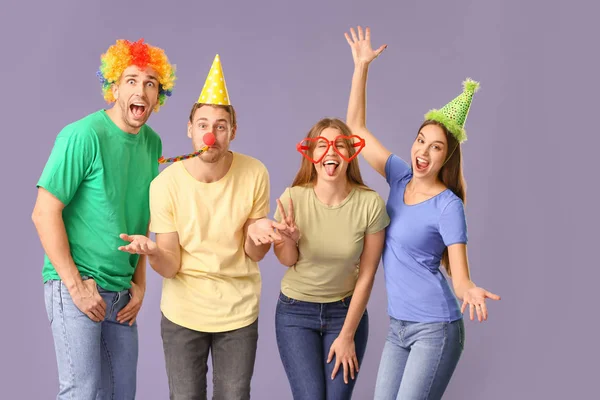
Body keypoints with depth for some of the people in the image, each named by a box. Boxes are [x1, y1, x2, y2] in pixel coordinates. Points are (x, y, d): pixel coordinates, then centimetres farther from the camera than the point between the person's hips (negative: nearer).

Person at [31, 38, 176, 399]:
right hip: (76, 285, -6)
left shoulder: (152, 142, 5)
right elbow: (45, 213, -15)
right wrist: (76, 285, -15)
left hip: (122, 293, 7)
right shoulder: (84, 135, -14)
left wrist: (139, 283, 8)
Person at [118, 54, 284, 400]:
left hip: (239, 311, 1)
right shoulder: (166, 184, -14)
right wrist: (153, 252, -35)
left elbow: (254, 255, -3)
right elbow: (171, 267, -13)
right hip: (184, 312, -1)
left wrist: (258, 235, -26)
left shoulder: (254, 174, -11)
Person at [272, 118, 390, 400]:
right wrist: (290, 239, -25)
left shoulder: (371, 204, -19)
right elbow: (286, 261, -2)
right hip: (295, 312, 0)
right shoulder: (293, 198, -18)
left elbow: (366, 275, -9)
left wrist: (347, 336, -5)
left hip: (347, 310, 0)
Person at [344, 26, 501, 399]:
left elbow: (460, 274, -15)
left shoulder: (448, 206, -13)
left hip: (436, 328, -6)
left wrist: (470, 291, -39)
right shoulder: (401, 178, 3)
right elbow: (356, 127, 5)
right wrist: (361, 66, 0)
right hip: (399, 326, 6)